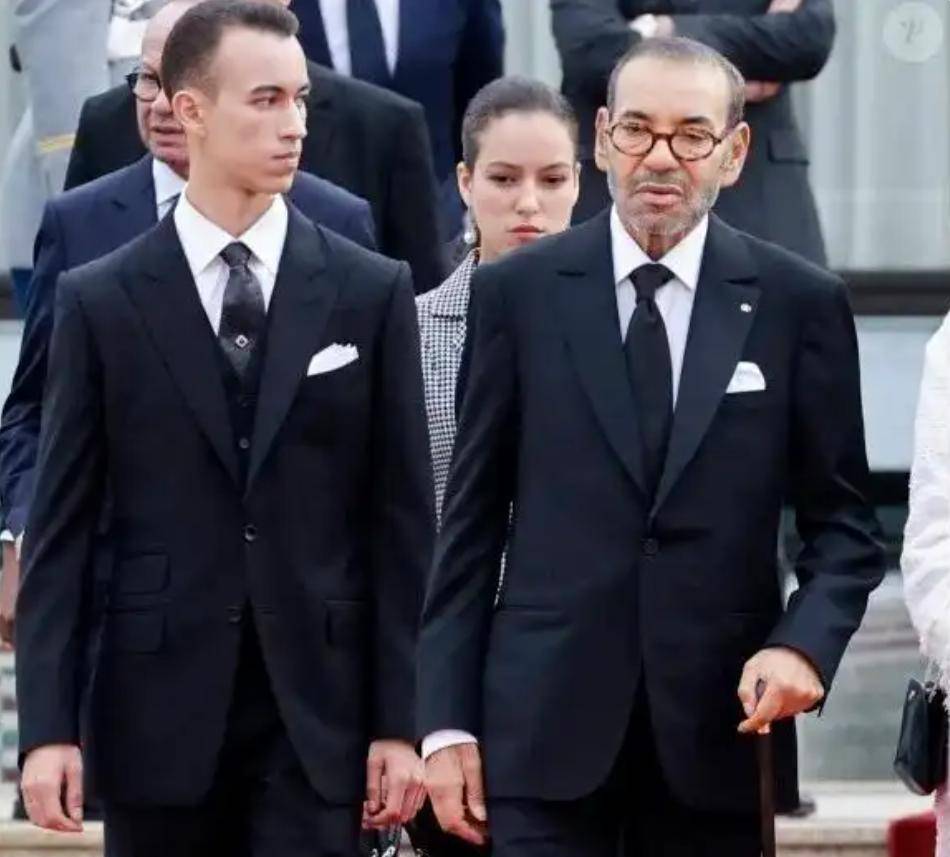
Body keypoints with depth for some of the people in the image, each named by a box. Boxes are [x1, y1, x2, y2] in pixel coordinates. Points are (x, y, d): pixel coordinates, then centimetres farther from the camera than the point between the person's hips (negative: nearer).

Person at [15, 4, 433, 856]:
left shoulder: (372, 292, 5)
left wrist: (402, 721, -1)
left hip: (317, 714, 0)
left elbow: (401, 520, 4)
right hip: (158, 711, 0)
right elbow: (62, 528, 2)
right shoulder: (99, 301, 3)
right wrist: (48, 727, -6)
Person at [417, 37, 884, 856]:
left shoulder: (799, 303, 4)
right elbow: (471, 520, 6)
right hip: (548, 721, -1)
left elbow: (843, 524, 8)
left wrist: (805, 642, -12)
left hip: (721, 729, 1)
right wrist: (447, 722, 1)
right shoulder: (518, 293, 4)